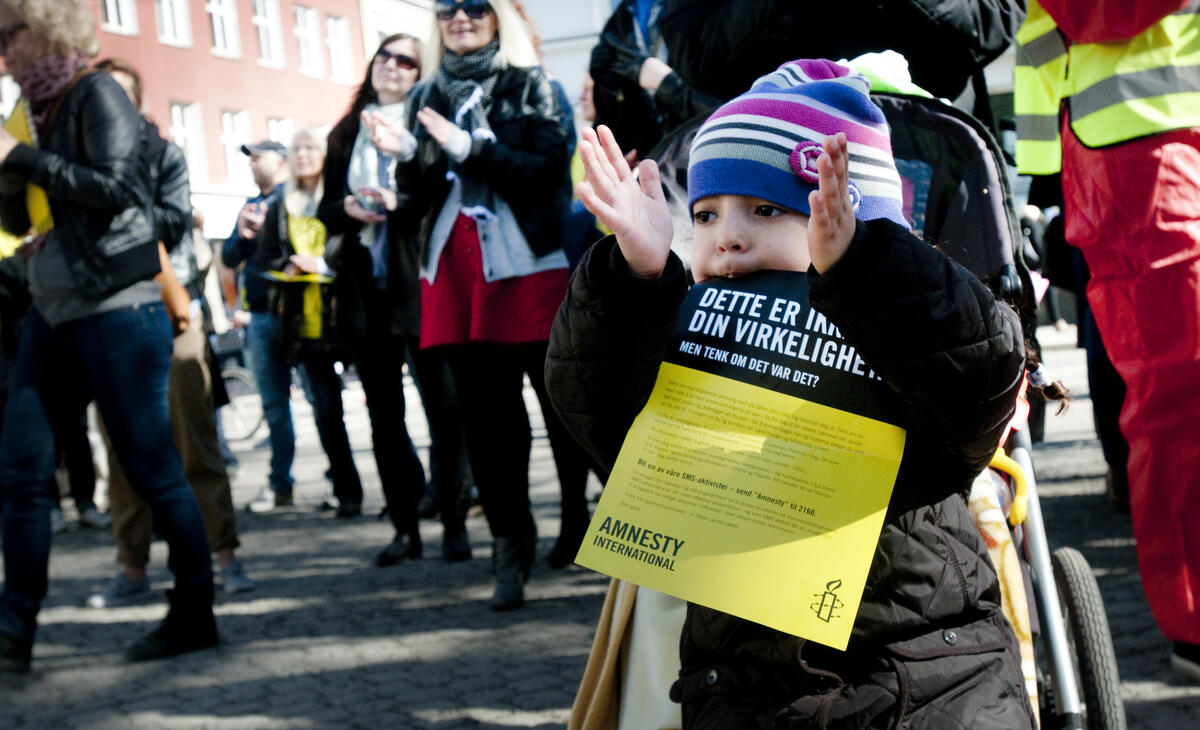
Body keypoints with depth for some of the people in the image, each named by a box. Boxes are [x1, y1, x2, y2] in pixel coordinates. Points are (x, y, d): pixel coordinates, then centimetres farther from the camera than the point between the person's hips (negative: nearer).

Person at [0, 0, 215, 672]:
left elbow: (116, 187, -20)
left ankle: (196, 616, 10)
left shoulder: (97, 94, -6)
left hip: (118, 311, -8)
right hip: (54, 314, 9)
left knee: (152, 467, -2)